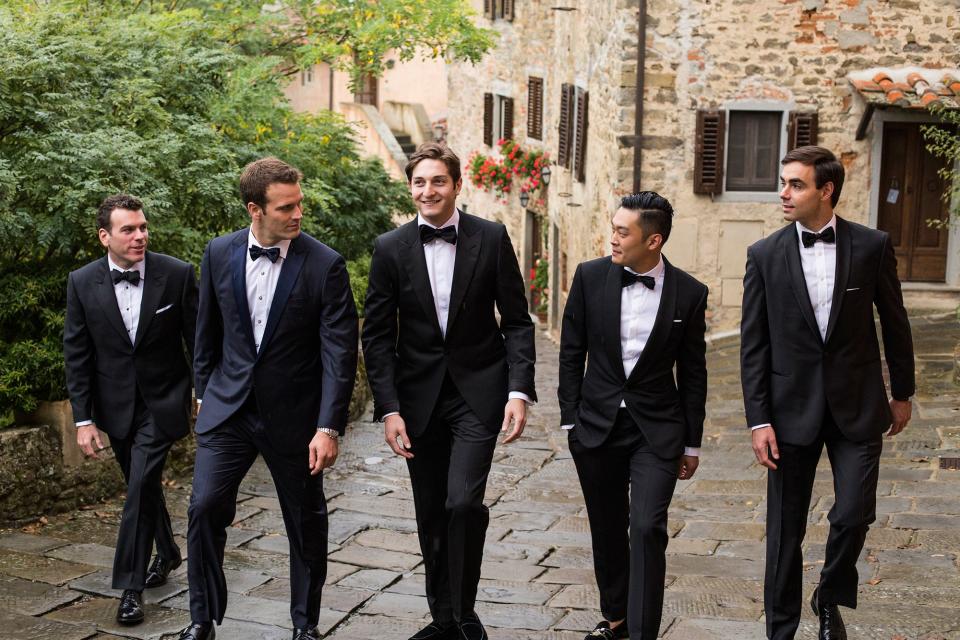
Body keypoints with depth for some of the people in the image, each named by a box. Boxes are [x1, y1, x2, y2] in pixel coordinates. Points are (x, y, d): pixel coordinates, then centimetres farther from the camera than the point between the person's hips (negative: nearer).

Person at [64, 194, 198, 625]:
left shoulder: (177, 274, -12)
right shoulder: (82, 283, -7)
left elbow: (198, 341, -3)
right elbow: (77, 355, -2)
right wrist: (83, 419, -5)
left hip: (162, 402, -3)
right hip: (116, 406, 3)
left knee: (141, 486, -12)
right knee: (144, 486, 17)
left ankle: (130, 586, -3)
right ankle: (167, 553, 41)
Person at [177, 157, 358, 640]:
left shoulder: (325, 265, -13)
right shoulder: (220, 254, -2)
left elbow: (339, 352, -14)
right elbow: (207, 333, 11)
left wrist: (329, 427, -18)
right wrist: (205, 394, 14)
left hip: (293, 415, -2)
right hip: (228, 409, 2)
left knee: (306, 523, 9)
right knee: (205, 508, -6)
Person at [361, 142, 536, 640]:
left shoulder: (491, 239, -3)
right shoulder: (391, 248, -1)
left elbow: (516, 320, -1)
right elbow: (377, 334, 0)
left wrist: (519, 390, -12)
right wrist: (389, 409, -7)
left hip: (478, 392, -2)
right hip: (419, 396, 2)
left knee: (463, 502, -17)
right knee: (431, 516, 9)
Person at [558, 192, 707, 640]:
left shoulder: (689, 293, -6)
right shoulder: (590, 276, -4)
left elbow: (692, 373, 1)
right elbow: (572, 352, 3)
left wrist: (692, 443, 5)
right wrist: (569, 419, 1)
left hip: (657, 428, -2)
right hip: (597, 425, 2)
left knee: (647, 528, -12)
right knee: (607, 529, 13)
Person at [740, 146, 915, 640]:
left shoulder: (872, 246, -4)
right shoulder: (765, 255, -3)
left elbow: (894, 324, 7)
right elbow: (753, 345, -2)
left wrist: (902, 393, 13)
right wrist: (759, 420, -7)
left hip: (857, 404, 0)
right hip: (793, 407, 0)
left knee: (854, 515, -4)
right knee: (785, 529, 7)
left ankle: (830, 599, 26)